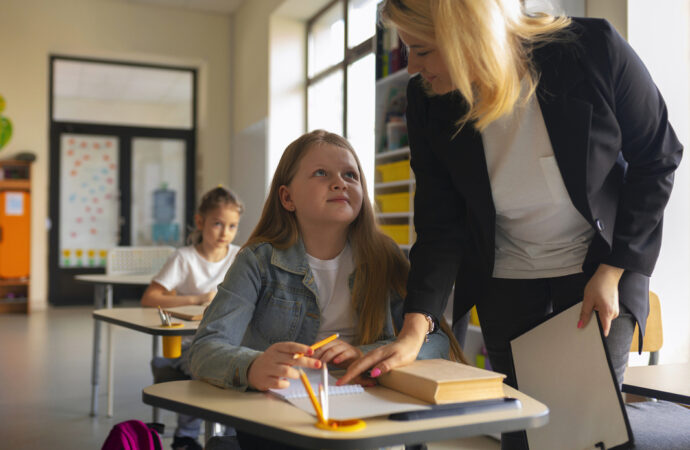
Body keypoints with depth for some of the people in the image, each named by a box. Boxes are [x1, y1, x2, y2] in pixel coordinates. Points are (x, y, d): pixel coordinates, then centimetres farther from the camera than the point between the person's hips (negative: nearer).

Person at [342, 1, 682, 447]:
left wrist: (611, 273, -13)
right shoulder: (428, 101, -15)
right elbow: (441, 228, -12)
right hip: (505, 281, 2)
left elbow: (657, 159, -9)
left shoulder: (594, 48, -23)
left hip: (602, 266, -2)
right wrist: (414, 332, -24)